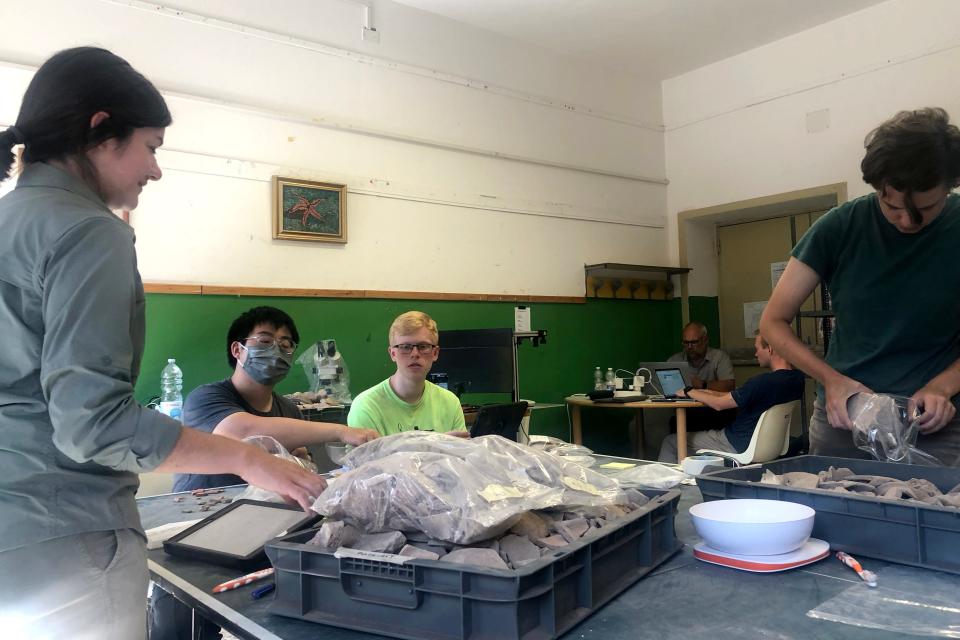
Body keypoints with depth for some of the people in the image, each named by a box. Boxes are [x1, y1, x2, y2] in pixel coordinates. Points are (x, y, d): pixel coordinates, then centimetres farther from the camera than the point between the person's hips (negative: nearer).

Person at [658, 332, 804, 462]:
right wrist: (710, 392, 8)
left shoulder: (763, 382, -29)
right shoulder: (797, 378, -1)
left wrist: (689, 392, -2)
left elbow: (719, 404, -18)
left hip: (738, 446, -9)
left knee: (670, 442, 2)